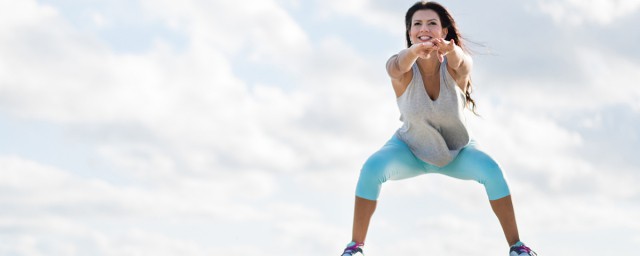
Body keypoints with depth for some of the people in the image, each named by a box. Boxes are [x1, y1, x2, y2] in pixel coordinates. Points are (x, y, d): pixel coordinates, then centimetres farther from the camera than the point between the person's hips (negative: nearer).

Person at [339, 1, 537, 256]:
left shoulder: (456, 67, -29)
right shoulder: (403, 69, -29)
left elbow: (460, 61, -54)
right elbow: (398, 66, -54)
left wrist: (449, 49, -80)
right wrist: (415, 50, -79)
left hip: (456, 151, 0)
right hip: (410, 149, 0)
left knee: (490, 169, -29)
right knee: (372, 167, -29)